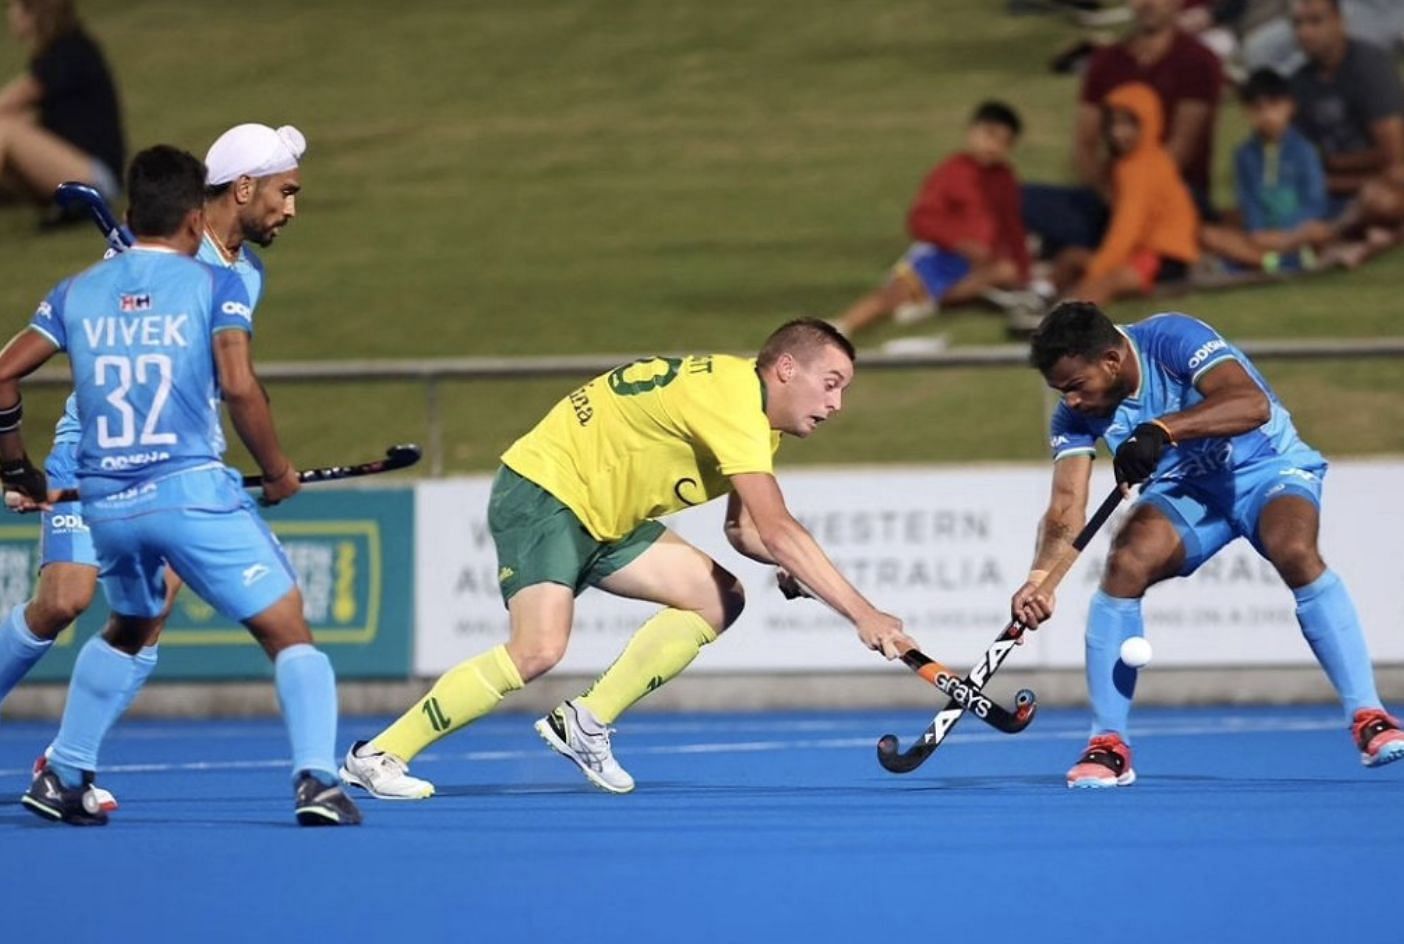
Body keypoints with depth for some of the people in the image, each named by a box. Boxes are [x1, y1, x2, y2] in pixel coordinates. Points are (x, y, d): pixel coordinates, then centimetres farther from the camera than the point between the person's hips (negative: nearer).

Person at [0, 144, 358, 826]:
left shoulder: (78, 293, 11)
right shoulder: (214, 286, 0)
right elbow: (239, 386, -13)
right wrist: (277, 471, -1)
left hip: (105, 505, 5)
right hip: (193, 490, -5)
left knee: (128, 629, 31)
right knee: (289, 635, 0)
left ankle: (62, 777, 30)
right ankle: (315, 779, -18)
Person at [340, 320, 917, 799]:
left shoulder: (756, 412, 6)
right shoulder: (733, 398, -26)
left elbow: (745, 529, 11)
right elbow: (778, 530, -33)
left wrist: (787, 565, -12)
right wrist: (863, 614, -35)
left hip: (604, 517, 10)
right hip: (543, 493, -10)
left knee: (719, 599, 0)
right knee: (538, 652, -25)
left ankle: (584, 724, 4)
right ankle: (379, 756, -13)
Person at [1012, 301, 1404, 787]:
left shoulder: (1173, 339, -26)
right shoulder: (1074, 416, -10)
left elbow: (1252, 404, -39)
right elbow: (1066, 505, -17)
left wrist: (1163, 429, -52)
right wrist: (1040, 577, -36)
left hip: (1266, 468, -4)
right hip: (1185, 489, 4)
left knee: (1296, 551, -34)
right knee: (1126, 562, -24)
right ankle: (1108, 746, -15)